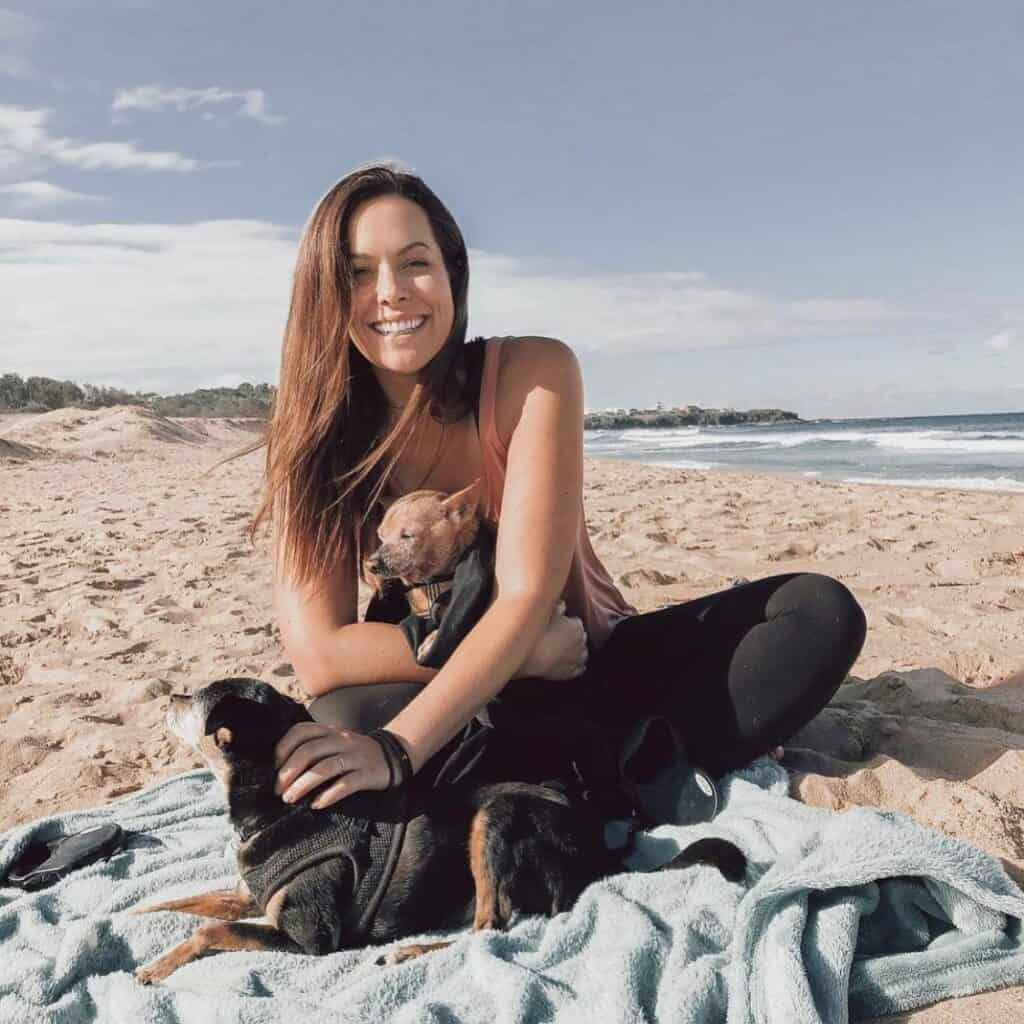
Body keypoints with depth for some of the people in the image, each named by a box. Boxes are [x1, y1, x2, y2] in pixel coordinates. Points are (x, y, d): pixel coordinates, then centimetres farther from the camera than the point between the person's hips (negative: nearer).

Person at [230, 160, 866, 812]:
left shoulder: (537, 373, -15)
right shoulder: (315, 431, -10)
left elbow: (529, 594, -24)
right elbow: (319, 653, -21)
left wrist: (399, 748, -36)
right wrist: (528, 653, -25)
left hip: (594, 667, 0)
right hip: (459, 704, 1)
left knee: (820, 614, -18)